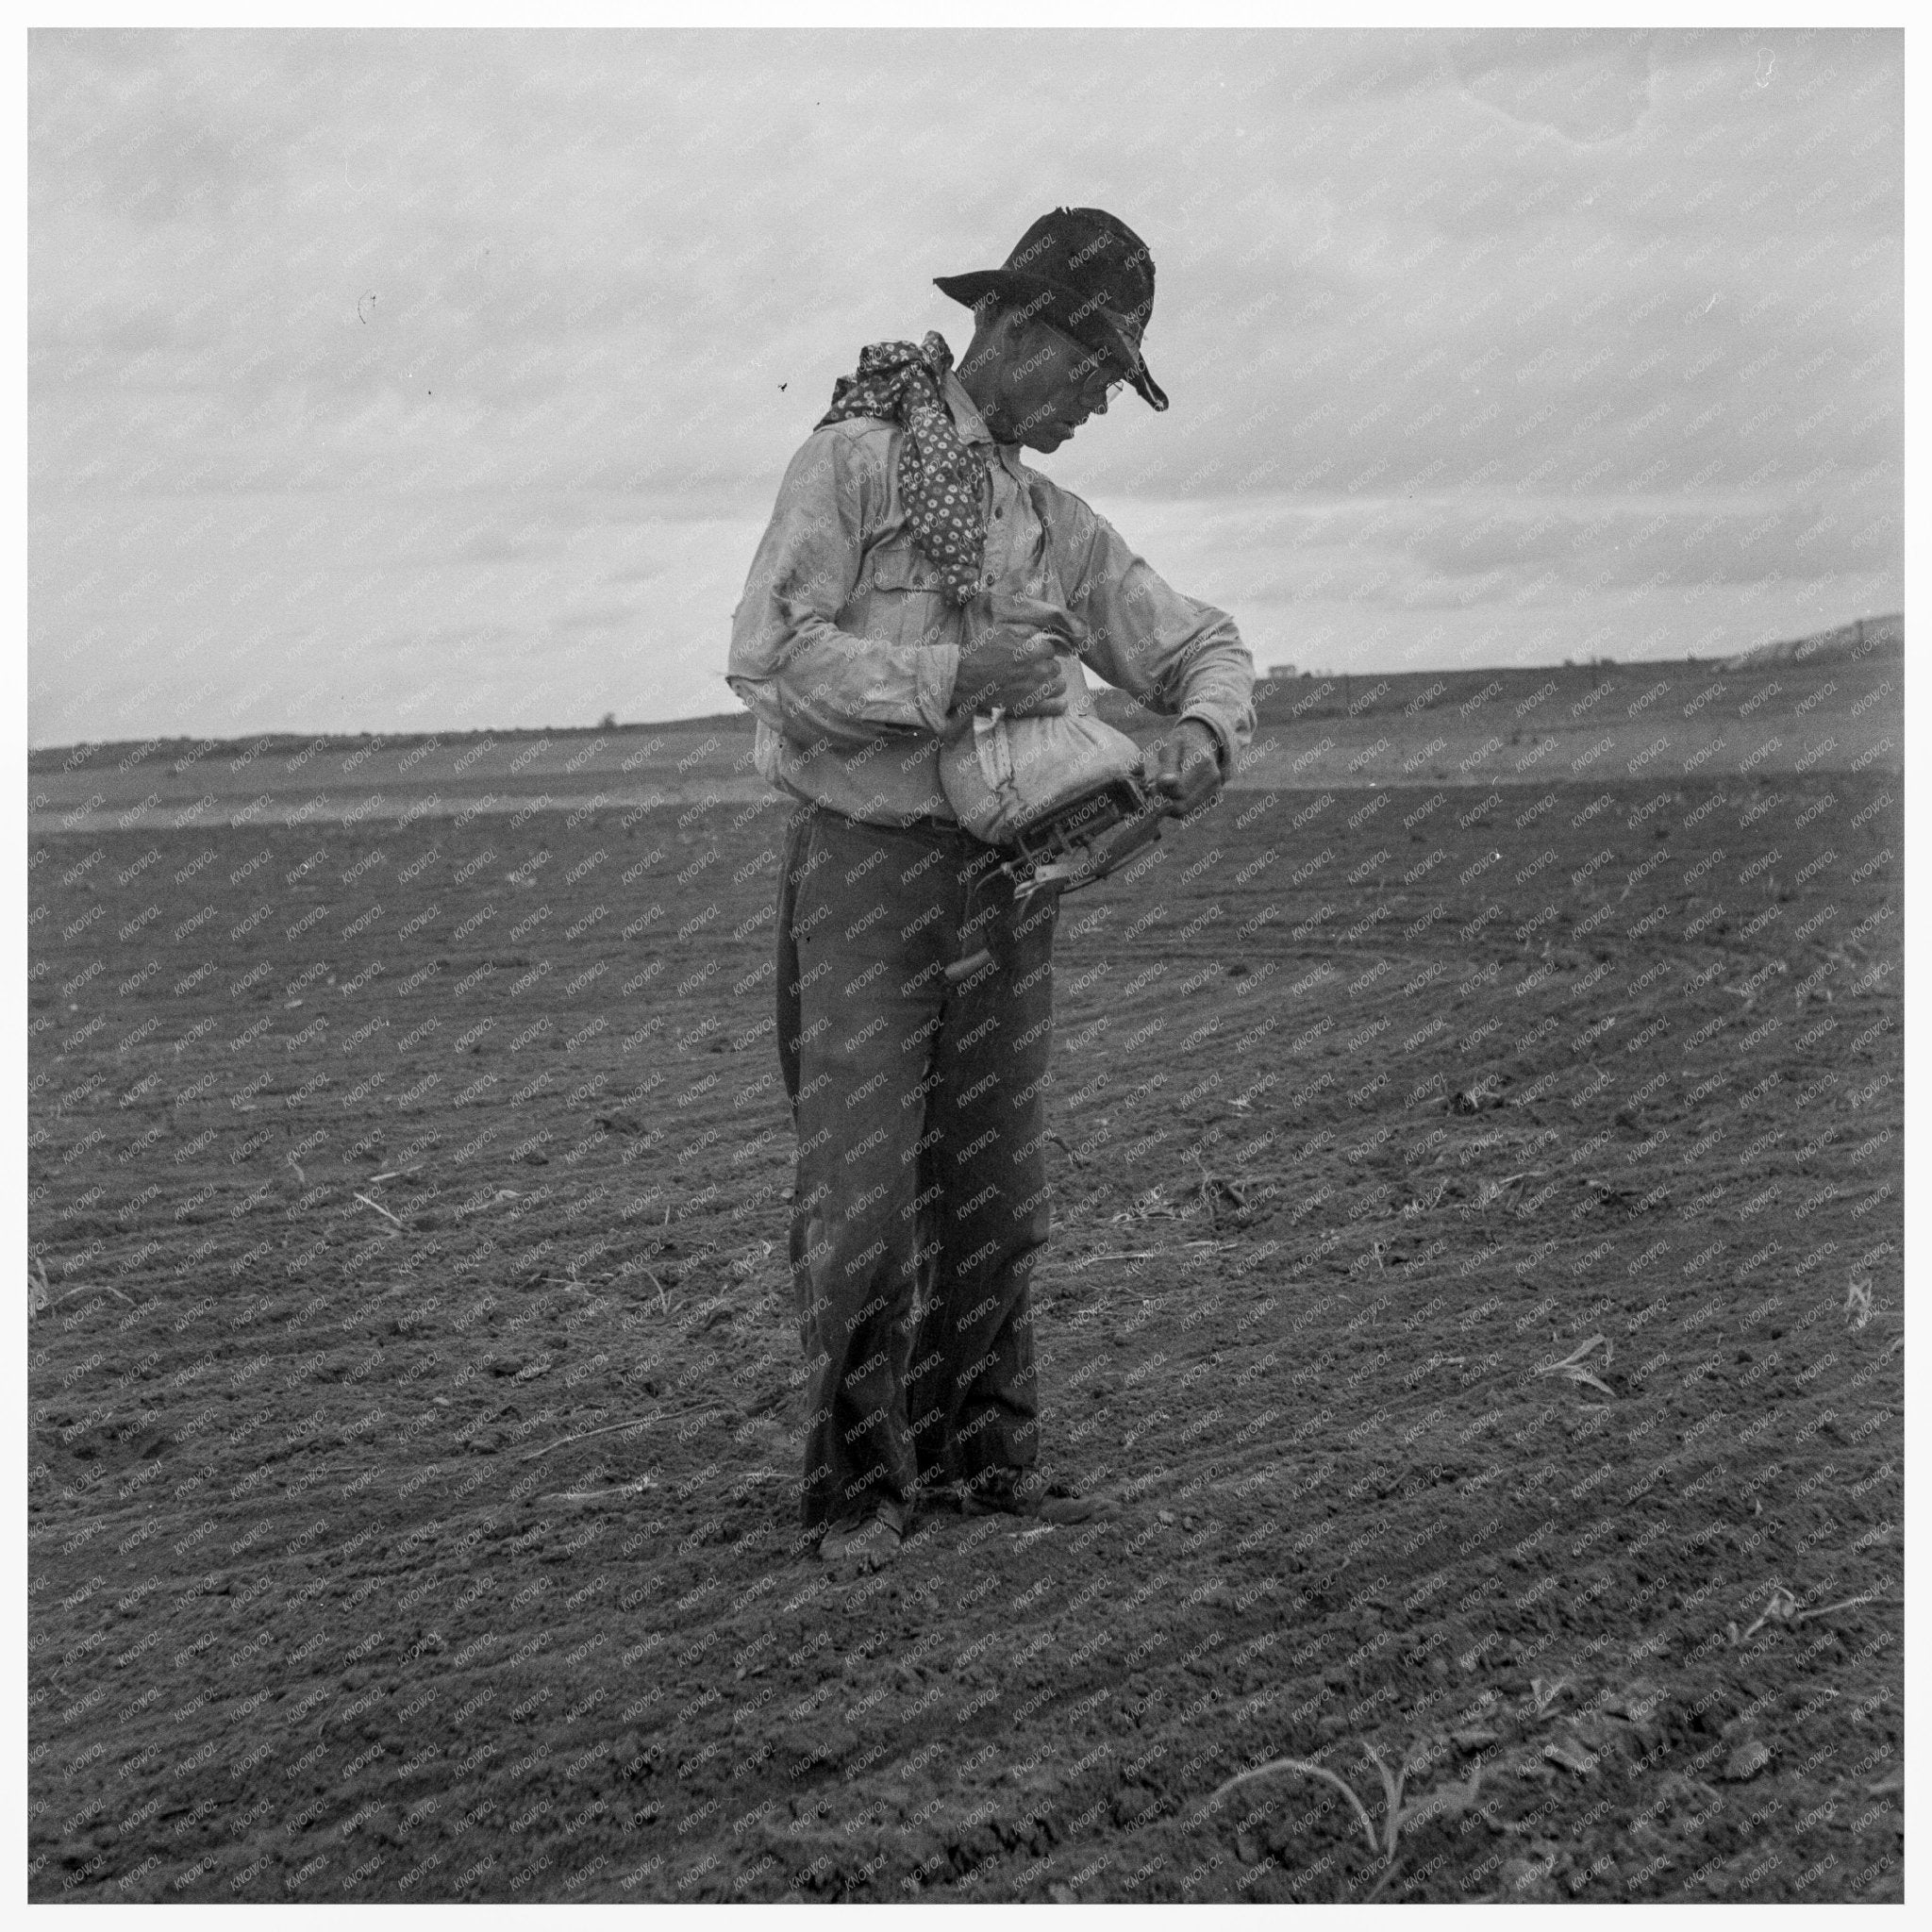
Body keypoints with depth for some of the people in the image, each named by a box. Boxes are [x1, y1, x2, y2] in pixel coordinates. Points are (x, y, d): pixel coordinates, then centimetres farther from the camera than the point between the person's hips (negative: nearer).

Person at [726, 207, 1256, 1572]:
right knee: (863, 1192, -6)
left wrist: (1205, 734, -7)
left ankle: (983, 1452, 19)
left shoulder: (1059, 525, 14)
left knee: (995, 1190, 9)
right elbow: (771, 654, -15)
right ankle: (860, 1486, 4)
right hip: (863, 861, -6)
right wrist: (953, 674, -21)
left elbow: (1204, 648, 15)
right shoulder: (855, 460, -5)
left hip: (1002, 875, 6)